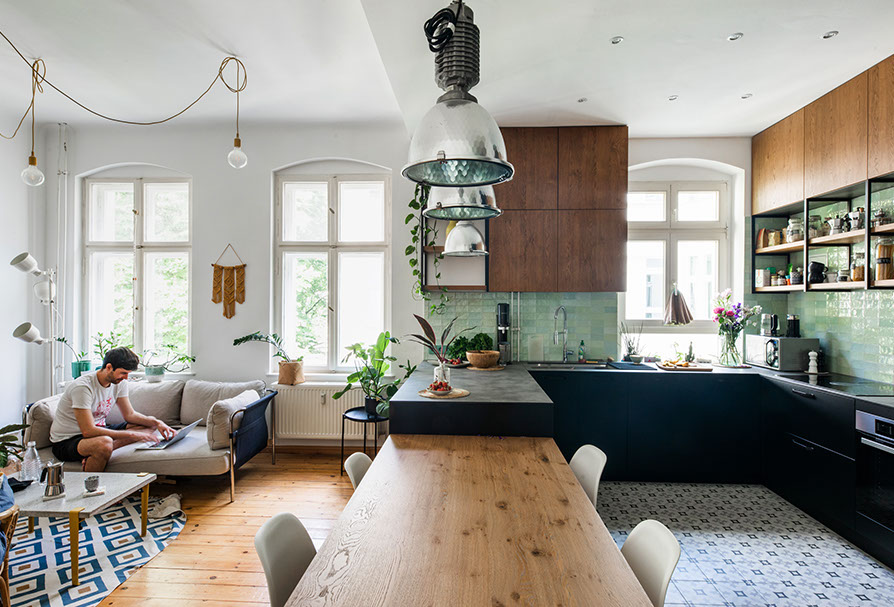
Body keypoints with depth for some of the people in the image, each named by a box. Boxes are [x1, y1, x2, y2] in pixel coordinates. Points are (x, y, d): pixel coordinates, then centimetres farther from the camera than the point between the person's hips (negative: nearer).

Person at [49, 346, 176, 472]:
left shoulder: (119, 383, -2)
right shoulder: (82, 387, -25)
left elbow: (130, 414, 5)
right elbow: (88, 431, -30)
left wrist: (156, 422, -14)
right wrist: (132, 435, -33)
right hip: (66, 441, -8)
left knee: (150, 425, -5)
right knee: (105, 443, -40)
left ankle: (93, 453, -20)